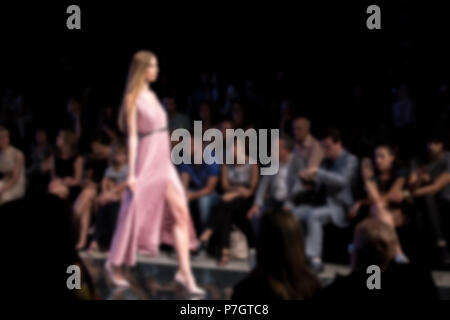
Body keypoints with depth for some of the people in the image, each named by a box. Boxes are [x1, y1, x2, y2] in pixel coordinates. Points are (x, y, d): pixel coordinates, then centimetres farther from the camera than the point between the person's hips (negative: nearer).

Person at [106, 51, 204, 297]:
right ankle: (115, 263, 26)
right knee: (136, 215, 5)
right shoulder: (132, 98, -8)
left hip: (164, 164, 7)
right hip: (146, 162, -7)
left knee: (180, 214, -4)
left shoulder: (152, 96, 13)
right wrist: (131, 173, -14)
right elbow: (132, 136, -12)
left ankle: (185, 272, -3)